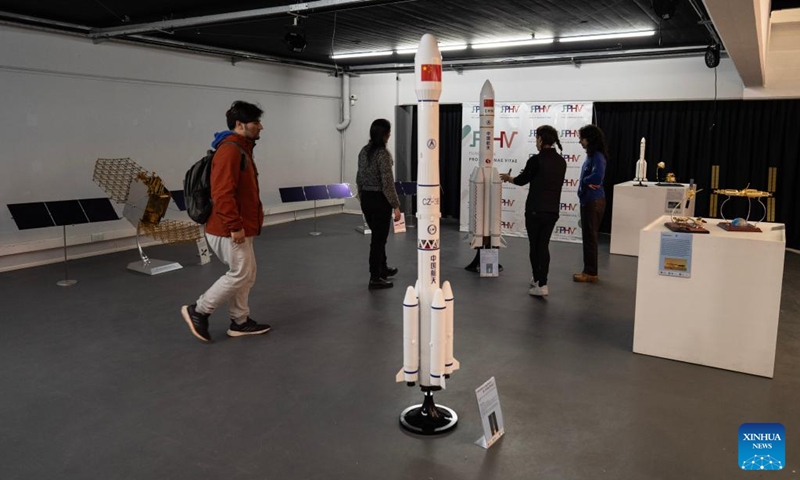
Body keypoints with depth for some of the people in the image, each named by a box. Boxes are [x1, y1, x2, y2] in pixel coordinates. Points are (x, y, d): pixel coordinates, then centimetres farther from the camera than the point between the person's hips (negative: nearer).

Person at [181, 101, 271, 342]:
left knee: (247, 274, 15)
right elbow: (222, 193, -27)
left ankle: (240, 321, 25)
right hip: (229, 230, -11)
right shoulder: (229, 150, -19)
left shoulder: (242, 149, 15)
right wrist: (235, 226, -25)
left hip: (240, 228, 11)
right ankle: (198, 311, 10)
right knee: (240, 274, -3)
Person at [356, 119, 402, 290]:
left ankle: (382, 268, 39)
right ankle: (375, 279, 8)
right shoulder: (383, 154, -19)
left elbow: (359, 178, 13)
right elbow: (387, 183, -21)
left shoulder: (364, 151, 6)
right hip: (379, 200, -8)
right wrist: (396, 206, -16)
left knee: (377, 235, 23)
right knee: (379, 238, 1)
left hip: (366, 198, 8)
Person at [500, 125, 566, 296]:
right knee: (544, 246, 12)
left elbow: (522, 180, -1)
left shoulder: (536, 160, -14)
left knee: (534, 246, 8)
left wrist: (508, 178, 20)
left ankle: (539, 283, 13)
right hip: (553, 211, 5)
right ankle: (541, 282, 11)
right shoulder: (561, 161, 6)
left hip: (535, 211, -5)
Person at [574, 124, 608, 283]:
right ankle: (590, 271, 23)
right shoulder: (591, 155, 11)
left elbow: (597, 176, -33)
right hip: (588, 200, 10)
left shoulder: (597, 156, -18)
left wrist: (584, 181, -15)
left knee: (590, 237, -1)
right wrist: (585, 183, -5)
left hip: (594, 201, -9)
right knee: (588, 237, 15)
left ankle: (591, 273, 8)